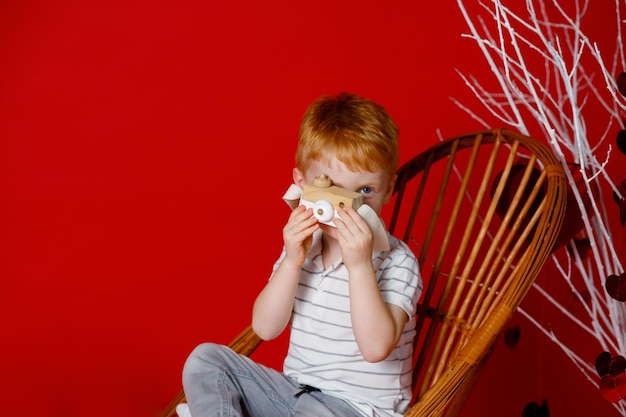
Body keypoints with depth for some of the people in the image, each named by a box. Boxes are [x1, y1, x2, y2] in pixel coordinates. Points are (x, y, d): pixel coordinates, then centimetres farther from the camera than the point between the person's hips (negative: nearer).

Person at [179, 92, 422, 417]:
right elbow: (266, 328, -4)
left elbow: (376, 347, -26)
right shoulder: (303, 245, 3)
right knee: (205, 359, -5)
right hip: (294, 390, 6)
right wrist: (291, 262, -17)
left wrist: (359, 265, -30)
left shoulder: (396, 261, -13)